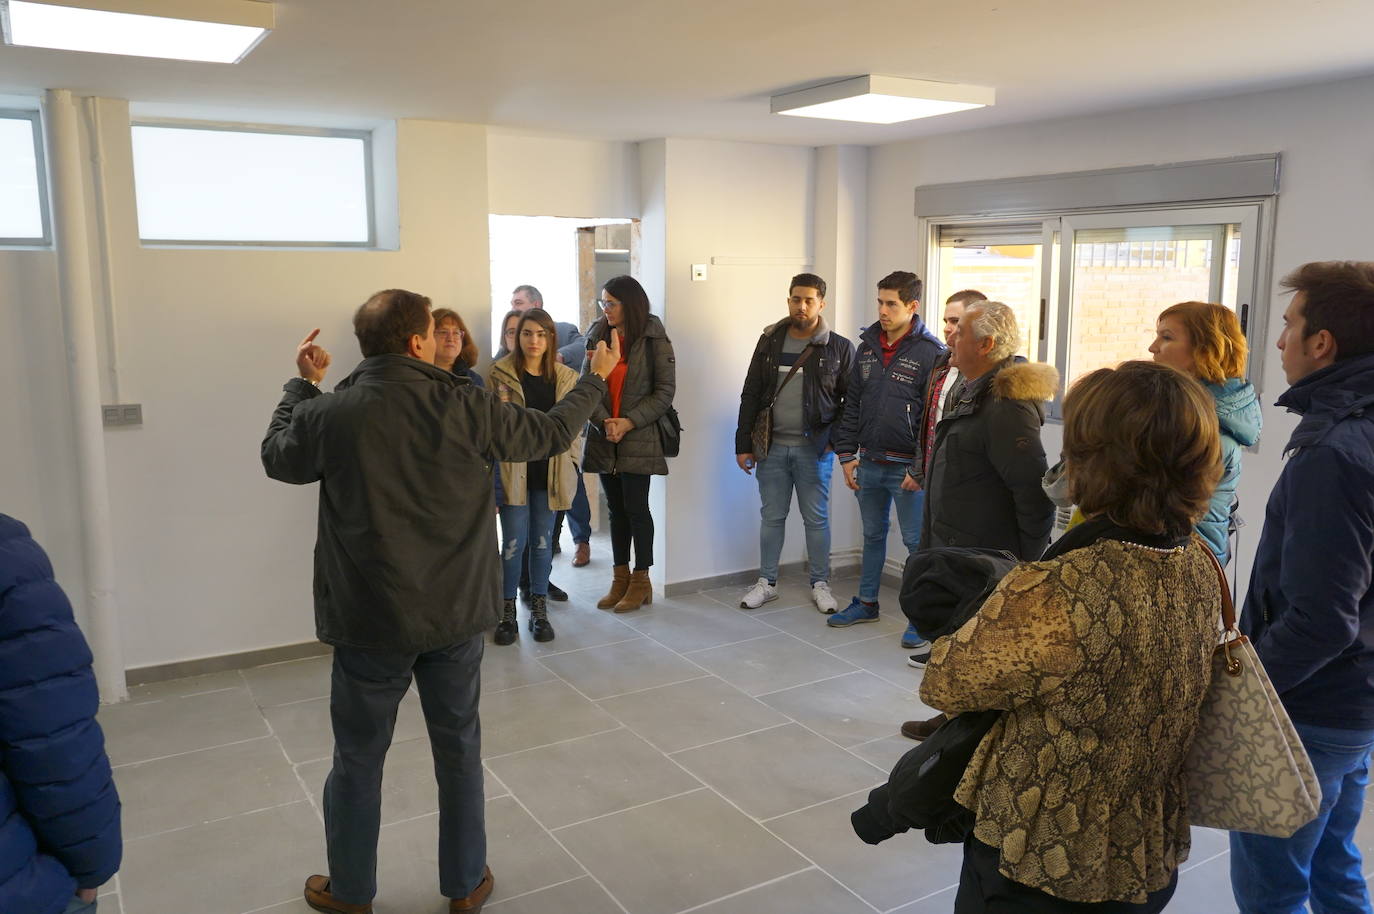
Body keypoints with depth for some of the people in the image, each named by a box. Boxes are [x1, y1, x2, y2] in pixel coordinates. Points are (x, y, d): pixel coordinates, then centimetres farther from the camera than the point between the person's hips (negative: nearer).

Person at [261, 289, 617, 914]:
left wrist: (301, 383, 22)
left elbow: (276, 457, 10)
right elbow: (552, 434, 2)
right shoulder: (465, 407, -11)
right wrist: (594, 380, 19)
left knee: (358, 758, 16)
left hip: (370, 621, 0)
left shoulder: (329, 413, -12)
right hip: (455, 615, 1)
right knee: (459, 750, 16)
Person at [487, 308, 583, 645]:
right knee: (514, 543, 0)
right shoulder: (501, 374, -1)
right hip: (514, 471, -2)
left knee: (542, 542, 10)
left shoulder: (565, 377, 8)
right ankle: (507, 612, 14)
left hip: (550, 473, 3)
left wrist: (571, 463, 4)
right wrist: (493, 471, -8)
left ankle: (539, 610, 21)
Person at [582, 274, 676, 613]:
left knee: (635, 508, -1)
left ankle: (641, 581, 12)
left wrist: (629, 422, -15)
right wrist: (604, 421, -15)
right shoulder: (597, 337, 6)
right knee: (616, 509, 11)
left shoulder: (654, 340, -5)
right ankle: (620, 578, 21)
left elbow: (665, 391, -7)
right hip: (603, 438, 4)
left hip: (639, 438, -4)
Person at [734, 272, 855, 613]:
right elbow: (750, 395, 6)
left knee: (816, 518, 6)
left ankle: (820, 584, 20)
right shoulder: (769, 342, 5)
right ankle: (766, 582, 22)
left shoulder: (839, 348, -3)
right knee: (771, 516, 10)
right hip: (771, 446, 2)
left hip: (814, 448, -2)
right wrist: (744, 444, 2)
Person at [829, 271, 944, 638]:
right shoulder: (867, 347, 8)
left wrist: (921, 468, -16)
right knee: (872, 535, 18)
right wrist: (847, 453, 5)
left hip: (907, 467, -6)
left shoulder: (930, 353, -11)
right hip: (869, 463, 6)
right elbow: (852, 405, 12)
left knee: (917, 540, 2)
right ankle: (866, 603, 32)